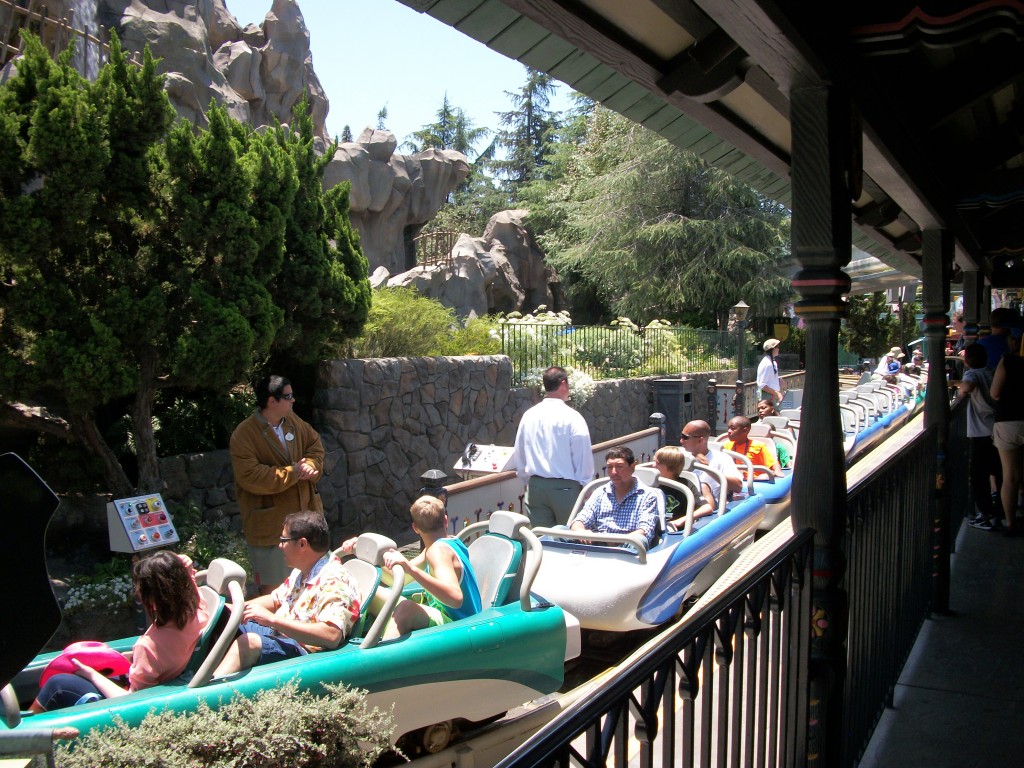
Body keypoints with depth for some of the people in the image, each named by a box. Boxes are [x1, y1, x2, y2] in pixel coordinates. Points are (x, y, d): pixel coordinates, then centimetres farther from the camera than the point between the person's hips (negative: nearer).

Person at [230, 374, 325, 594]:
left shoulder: (292, 421, 4)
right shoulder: (244, 434, -17)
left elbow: (315, 445, 13)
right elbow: (250, 477, -25)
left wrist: (309, 465, -9)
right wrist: (293, 473, -19)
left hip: (305, 514, 7)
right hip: (270, 524, -7)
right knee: (273, 589, 2)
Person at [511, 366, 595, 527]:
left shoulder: (528, 416, 3)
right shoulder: (572, 417, -11)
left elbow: (519, 454, 10)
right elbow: (583, 456, -8)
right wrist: (585, 484, 5)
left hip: (535, 487, 4)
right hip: (565, 488, -4)